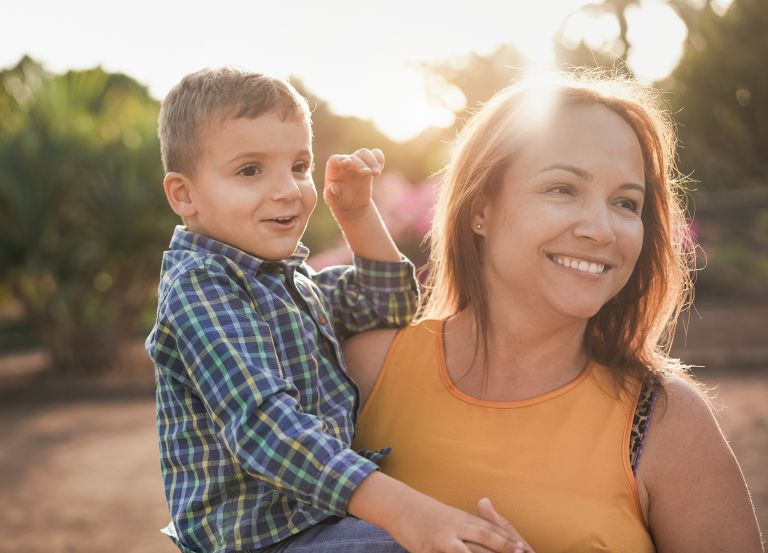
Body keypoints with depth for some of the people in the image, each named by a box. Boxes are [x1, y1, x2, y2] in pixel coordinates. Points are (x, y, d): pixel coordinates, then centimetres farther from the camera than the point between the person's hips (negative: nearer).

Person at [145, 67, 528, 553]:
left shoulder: (293, 278, 11)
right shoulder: (200, 284, -17)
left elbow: (390, 306, 25)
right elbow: (261, 422, -30)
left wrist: (357, 213, 9)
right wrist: (397, 507, -38)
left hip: (322, 510, 9)